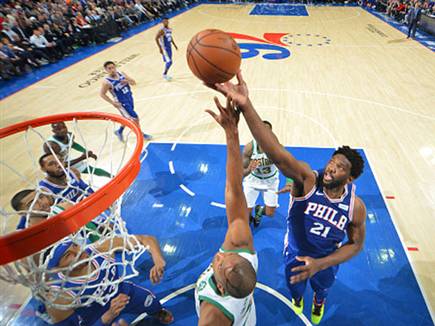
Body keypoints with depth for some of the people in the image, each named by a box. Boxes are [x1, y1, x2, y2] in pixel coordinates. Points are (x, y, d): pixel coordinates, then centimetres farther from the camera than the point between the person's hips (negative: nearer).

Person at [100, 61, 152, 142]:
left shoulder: (121, 74, -4)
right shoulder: (107, 82, -20)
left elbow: (133, 83, 3)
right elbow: (102, 94, -11)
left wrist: (127, 80, -19)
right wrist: (113, 103, -15)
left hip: (130, 99, 7)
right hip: (122, 103, -7)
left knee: (128, 118, 21)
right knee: (135, 119, -2)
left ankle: (119, 131, 44)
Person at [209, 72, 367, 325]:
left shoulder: (356, 206, -26)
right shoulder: (308, 179, -35)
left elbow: (356, 244, -10)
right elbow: (278, 155, -55)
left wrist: (319, 264, -24)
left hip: (326, 259, 1)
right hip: (295, 254, -1)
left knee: (322, 286, 33)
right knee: (295, 285, 29)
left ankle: (319, 302, 73)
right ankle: (298, 298, 69)